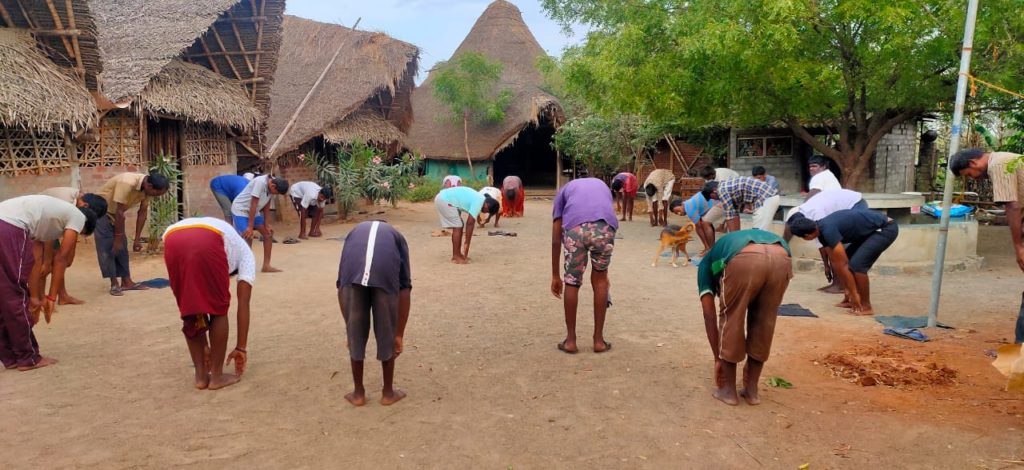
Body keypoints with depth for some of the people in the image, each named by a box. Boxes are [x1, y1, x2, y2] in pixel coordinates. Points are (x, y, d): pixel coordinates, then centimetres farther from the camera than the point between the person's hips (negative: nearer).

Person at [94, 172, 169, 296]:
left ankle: (126, 282, 8)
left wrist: (137, 239, -4)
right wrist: (118, 237, -26)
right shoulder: (128, 183, -37)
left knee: (122, 247, 4)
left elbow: (143, 212, -6)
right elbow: (120, 212, -32)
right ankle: (114, 284, -7)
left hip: (115, 212, 7)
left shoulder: (147, 188, -13)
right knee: (107, 248, -10)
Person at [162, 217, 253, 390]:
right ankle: (217, 376, 22)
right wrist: (241, 348, 28)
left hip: (172, 242, 5)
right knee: (218, 310, 16)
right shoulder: (244, 252, 34)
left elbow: (195, 310, 45)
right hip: (207, 243, -4)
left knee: (189, 311, 22)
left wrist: (205, 344, 51)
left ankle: (201, 375, 27)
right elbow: (243, 304, 25)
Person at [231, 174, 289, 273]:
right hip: (240, 210, -8)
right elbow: (253, 205, -29)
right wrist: (250, 227, -27)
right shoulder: (260, 182, -30)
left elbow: (266, 206, 0)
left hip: (253, 212, 8)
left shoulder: (271, 186, -6)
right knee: (247, 237, -18)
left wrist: (267, 225, -3)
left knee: (268, 233, 4)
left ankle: (266, 265, 8)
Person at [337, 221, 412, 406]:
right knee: (387, 335, 20)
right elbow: (405, 288, 28)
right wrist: (399, 334, 31)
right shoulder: (397, 238, 36)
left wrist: (348, 326, 41)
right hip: (385, 272, -1)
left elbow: (340, 286, 34)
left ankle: (358, 393, 34)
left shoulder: (355, 233, 40)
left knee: (355, 335, 21)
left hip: (352, 272, 1)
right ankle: (388, 392, 33)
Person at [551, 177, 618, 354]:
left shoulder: (564, 190, 35)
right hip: (605, 227, 2)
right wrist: (604, 271, 47)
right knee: (600, 280, 22)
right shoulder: (602, 186, 41)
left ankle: (570, 340, 27)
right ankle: (599, 340, 27)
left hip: (575, 227, -1)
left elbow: (556, 239, 28)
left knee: (572, 283, 18)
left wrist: (555, 276, 34)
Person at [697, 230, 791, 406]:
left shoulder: (707, 263, 35)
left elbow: (709, 316, 27)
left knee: (731, 320, 19)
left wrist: (718, 358, 34)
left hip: (745, 260, -4)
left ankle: (728, 390, 28)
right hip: (782, 260, 4)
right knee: (763, 323, 24)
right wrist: (749, 361, 49)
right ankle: (752, 390, 33)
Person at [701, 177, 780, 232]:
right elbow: (735, 214, 23)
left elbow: (729, 216, -6)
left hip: (765, 199, -10)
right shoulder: (729, 186, 21)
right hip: (770, 197, 10)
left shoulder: (722, 190, -7)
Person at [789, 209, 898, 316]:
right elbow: (835, 263, 5)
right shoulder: (822, 231, 0)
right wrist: (847, 291, 8)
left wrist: (853, 294, -17)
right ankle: (849, 300, 18)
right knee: (844, 261, 9)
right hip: (871, 230, 10)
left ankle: (866, 306, -6)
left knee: (856, 264, -18)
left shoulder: (828, 231, -28)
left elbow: (842, 265, -24)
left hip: (886, 228, -10)